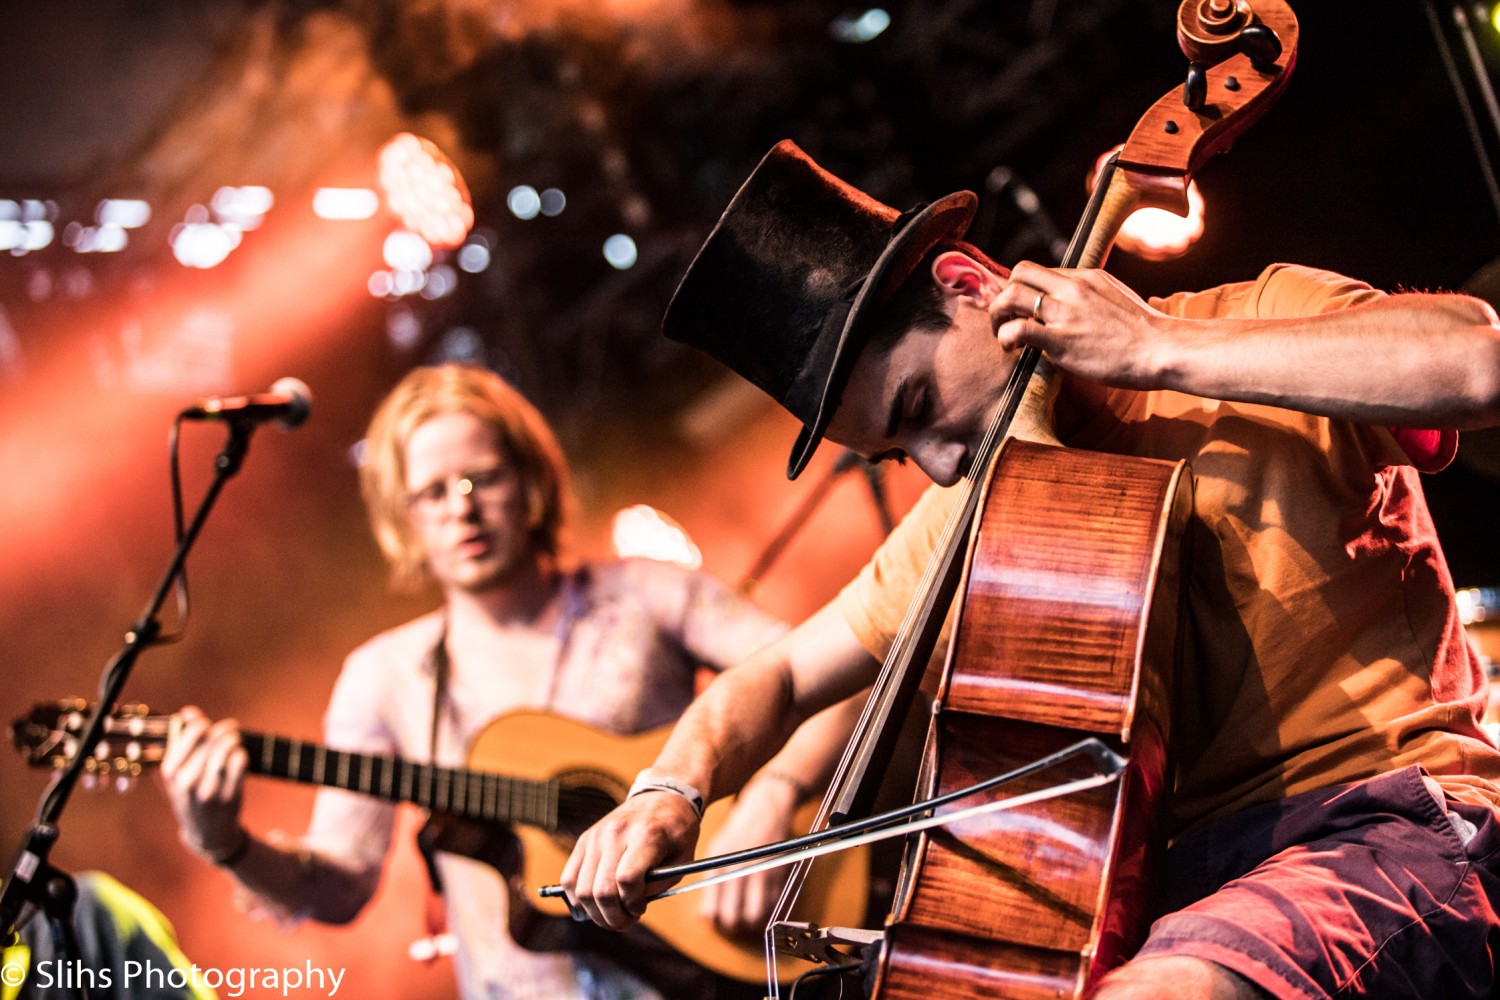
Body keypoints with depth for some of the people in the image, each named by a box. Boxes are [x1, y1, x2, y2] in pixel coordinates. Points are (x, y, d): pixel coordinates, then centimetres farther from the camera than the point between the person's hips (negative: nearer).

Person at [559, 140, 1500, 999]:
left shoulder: (1258, 324, -2)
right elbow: (778, 679, 18)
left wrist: (1162, 351, -17)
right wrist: (672, 792, -3)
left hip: (1389, 830, -6)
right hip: (1162, 874, 6)